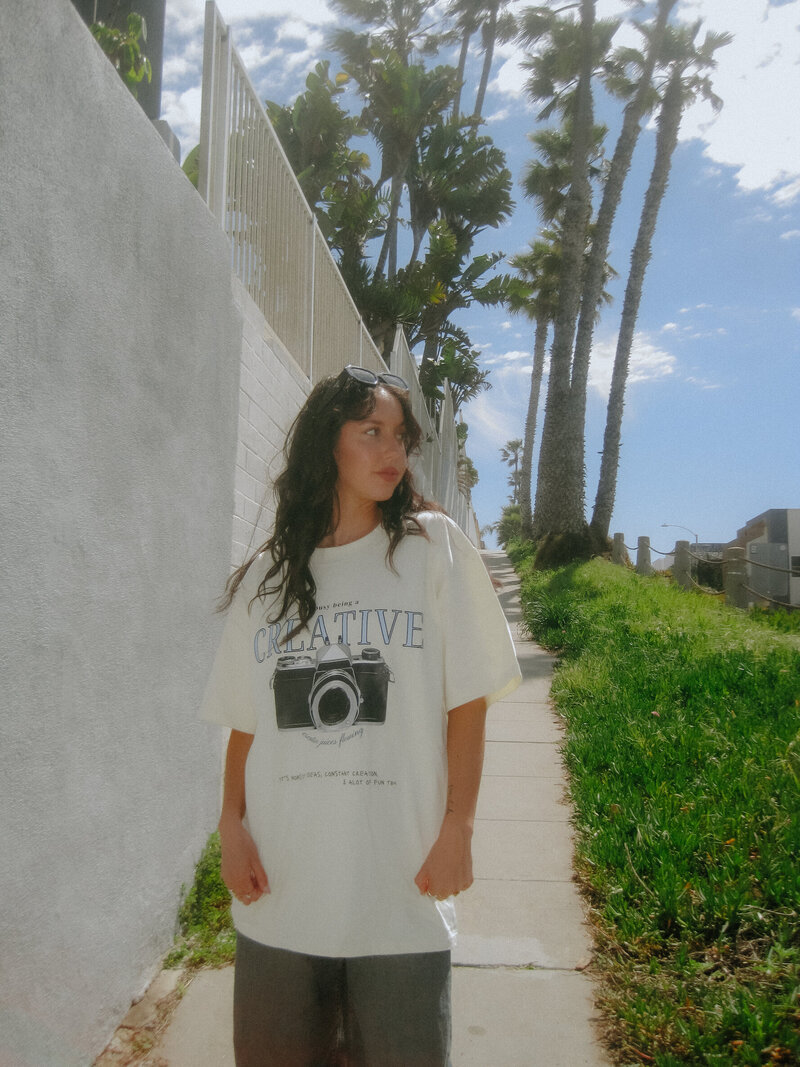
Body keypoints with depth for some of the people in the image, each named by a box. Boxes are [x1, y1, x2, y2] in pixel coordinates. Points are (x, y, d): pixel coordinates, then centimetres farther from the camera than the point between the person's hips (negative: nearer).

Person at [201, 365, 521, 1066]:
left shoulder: (433, 546, -1)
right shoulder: (266, 576, 7)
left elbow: (468, 700, -2)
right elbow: (245, 721, 8)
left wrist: (458, 829, -7)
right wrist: (232, 825, -2)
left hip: (401, 883, -2)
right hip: (278, 884, 3)